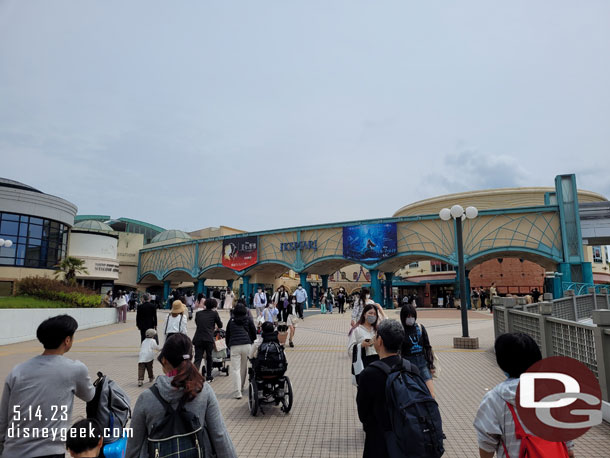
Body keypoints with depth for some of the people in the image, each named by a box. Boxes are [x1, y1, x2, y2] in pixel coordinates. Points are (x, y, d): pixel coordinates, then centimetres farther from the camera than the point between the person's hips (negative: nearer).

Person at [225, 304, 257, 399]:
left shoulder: (231, 321, 9)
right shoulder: (248, 319, 7)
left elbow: (227, 335, 15)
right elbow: (254, 332, 11)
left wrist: (229, 346, 27)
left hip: (234, 346, -1)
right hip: (247, 345, 1)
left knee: (235, 369, -1)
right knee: (244, 367, 17)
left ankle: (237, 392, -8)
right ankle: (241, 387, 30)